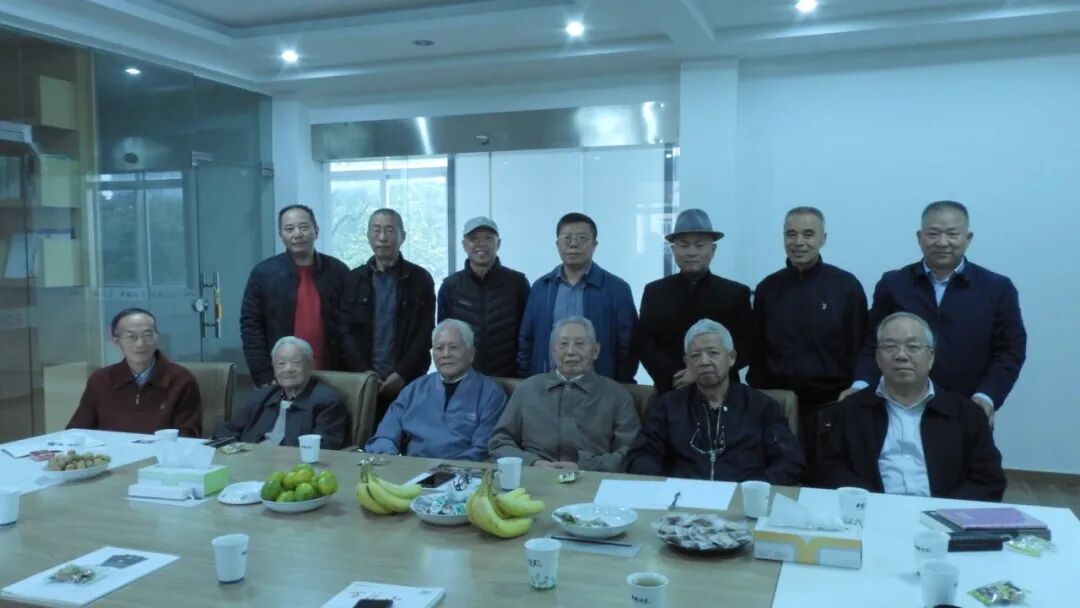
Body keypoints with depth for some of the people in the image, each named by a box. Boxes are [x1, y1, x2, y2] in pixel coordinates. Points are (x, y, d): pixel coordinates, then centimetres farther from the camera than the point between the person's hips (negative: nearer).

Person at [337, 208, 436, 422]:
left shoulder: (420, 279, 4)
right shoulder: (353, 279, 9)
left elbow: (425, 334, -1)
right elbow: (344, 331, 4)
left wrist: (402, 374, -10)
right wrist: (364, 373, -7)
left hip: (408, 381, -1)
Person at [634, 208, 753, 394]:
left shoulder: (736, 293, 1)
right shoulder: (654, 292, 4)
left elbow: (746, 346, -4)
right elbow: (643, 343, 0)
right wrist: (673, 378, -14)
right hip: (669, 390, 1)